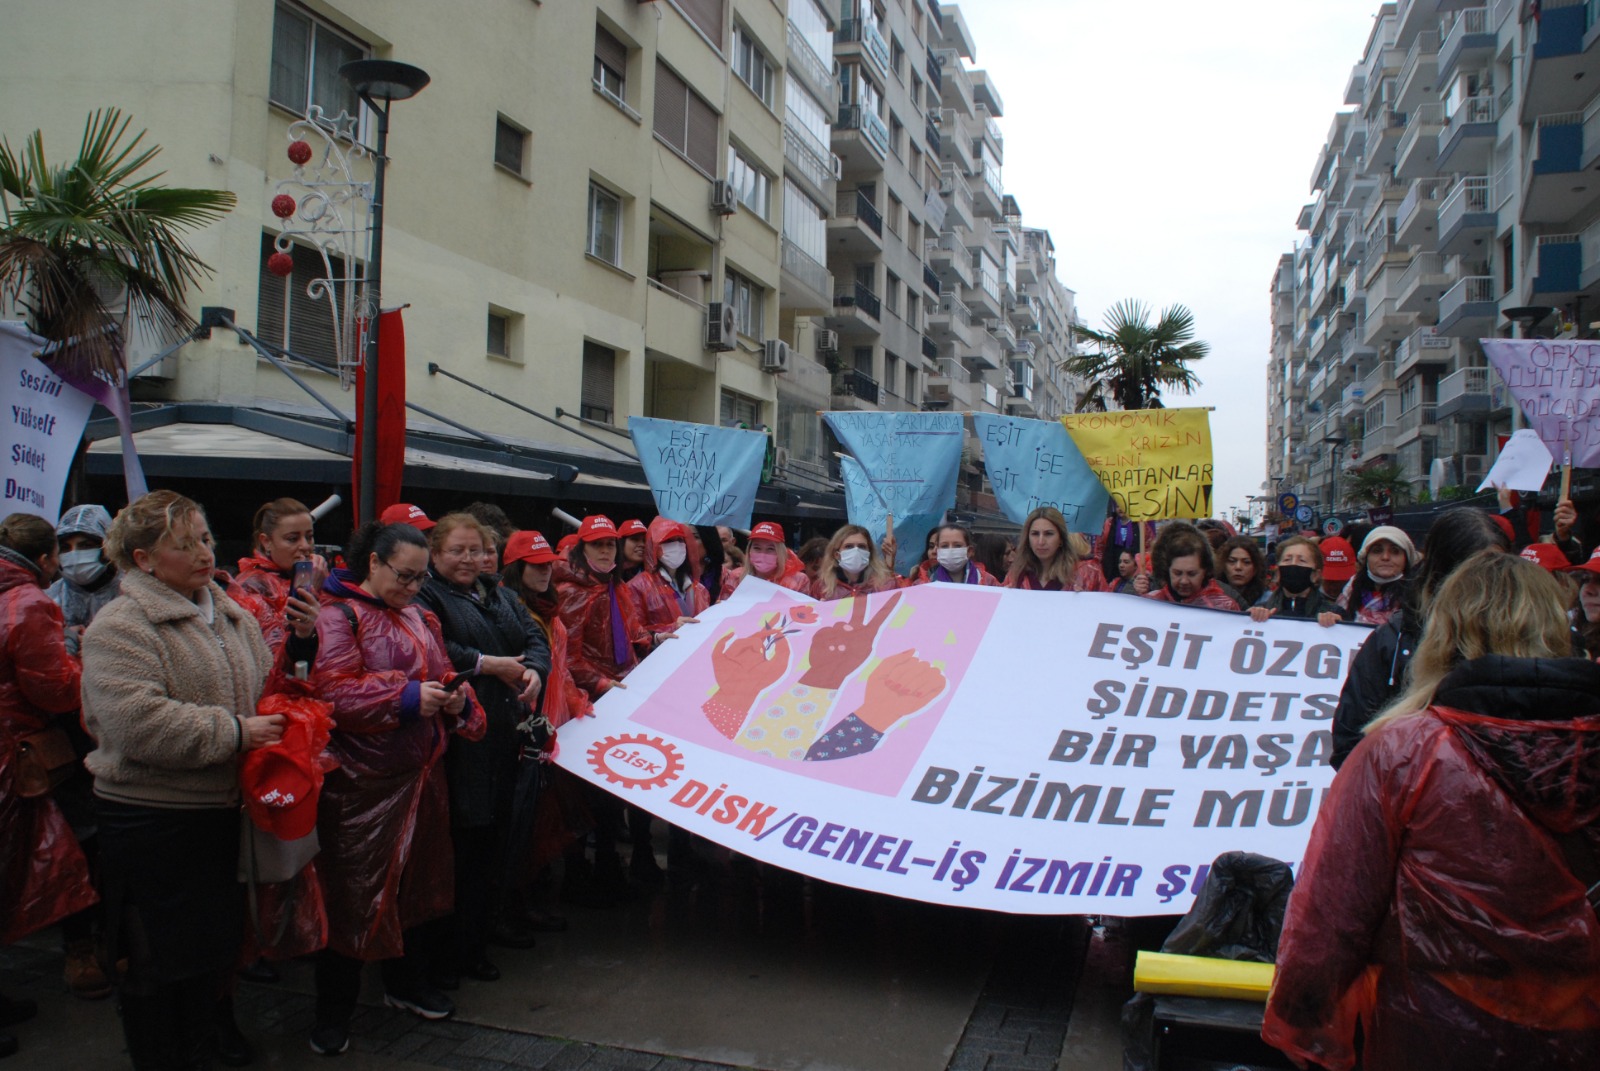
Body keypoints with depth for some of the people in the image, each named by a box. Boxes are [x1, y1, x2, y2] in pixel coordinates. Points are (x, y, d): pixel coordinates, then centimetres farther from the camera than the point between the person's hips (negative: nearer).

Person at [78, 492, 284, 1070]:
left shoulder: (233, 616, 10)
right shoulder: (120, 628, -14)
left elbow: (266, 690, 21)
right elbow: (136, 722, -26)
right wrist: (233, 733, -23)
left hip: (223, 813, 7)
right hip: (151, 820, -7)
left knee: (216, 944, 18)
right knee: (158, 960, 8)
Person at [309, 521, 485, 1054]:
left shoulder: (419, 618, 14)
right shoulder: (336, 614, -10)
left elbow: (442, 675, 20)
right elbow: (333, 690, -21)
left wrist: (455, 698, -3)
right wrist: (407, 697, -26)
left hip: (420, 774, 7)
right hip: (360, 783, -7)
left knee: (417, 879, 17)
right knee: (354, 891, 2)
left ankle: (408, 984, 36)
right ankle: (333, 1011, 19)